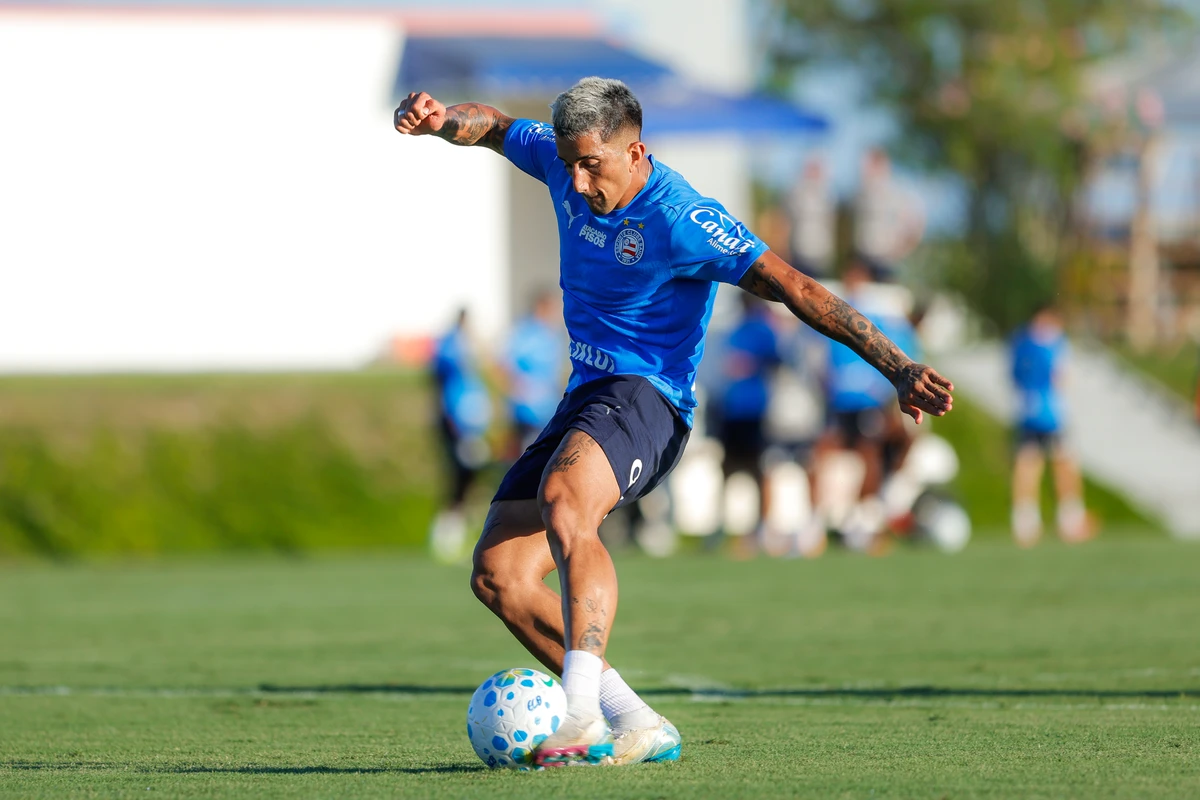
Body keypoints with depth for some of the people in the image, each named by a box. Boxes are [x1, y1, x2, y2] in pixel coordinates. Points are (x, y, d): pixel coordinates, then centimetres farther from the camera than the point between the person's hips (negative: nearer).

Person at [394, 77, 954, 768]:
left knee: (563, 498, -38)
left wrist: (898, 368, -23)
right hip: (583, 400, 8)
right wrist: (444, 120, -2)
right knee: (498, 573, -6)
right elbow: (495, 127, 23)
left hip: (646, 398, -8)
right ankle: (632, 724, -4)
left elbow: (794, 289, -18)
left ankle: (584, 716, -48)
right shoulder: (567, 166, 4)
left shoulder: (680, 220, -17)